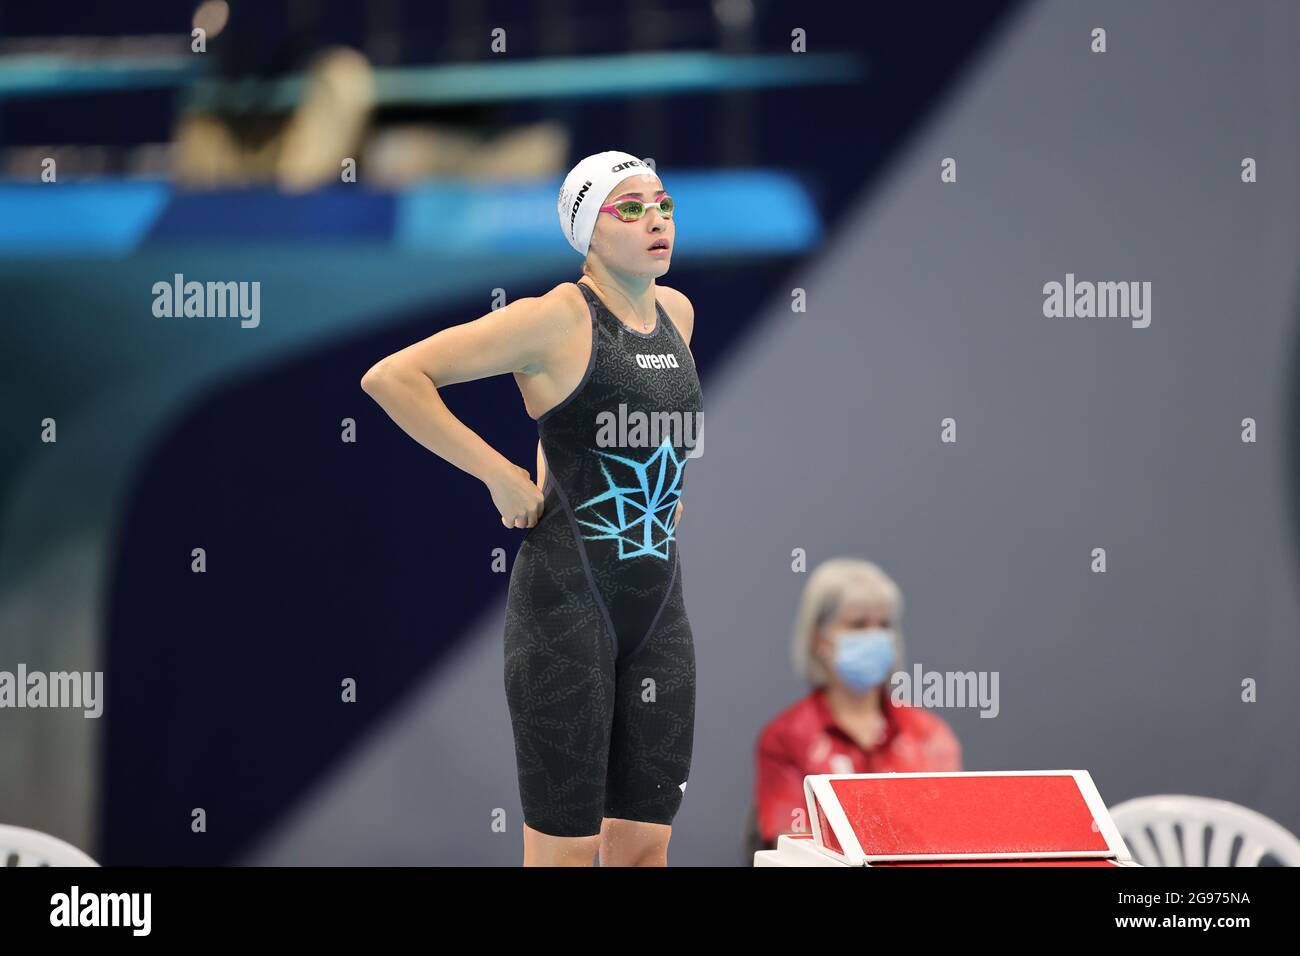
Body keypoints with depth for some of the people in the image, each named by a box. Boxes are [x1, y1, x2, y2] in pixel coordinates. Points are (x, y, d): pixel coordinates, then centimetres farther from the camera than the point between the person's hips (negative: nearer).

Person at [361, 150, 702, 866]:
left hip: (659, 606, 7)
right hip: (567, 597, -7)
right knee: (567, 845, -5)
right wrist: (498, 475, -13)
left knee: (645, 844, 7)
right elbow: (390, 378, -14)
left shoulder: (676, 313, 10)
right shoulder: (556, 319, -11)